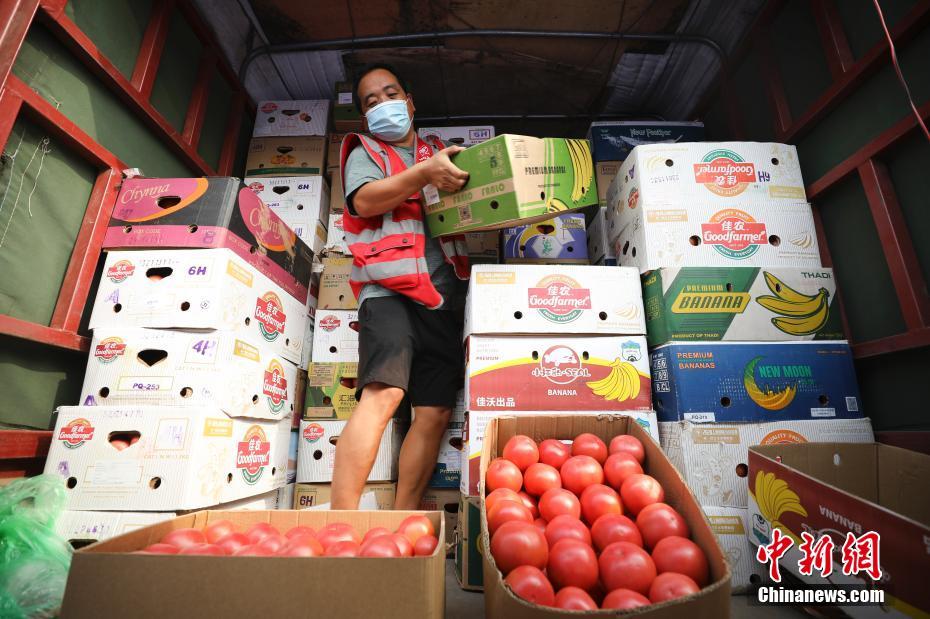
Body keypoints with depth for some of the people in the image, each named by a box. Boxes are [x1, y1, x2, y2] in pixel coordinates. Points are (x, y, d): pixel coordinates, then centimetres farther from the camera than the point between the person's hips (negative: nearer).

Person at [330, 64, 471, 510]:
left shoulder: (440, 153, 28)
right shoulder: (364, 152, 17)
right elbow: (363, 200, -4)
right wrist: (423, 173, -17)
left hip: (447, 294, 4)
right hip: (391, 289, -4)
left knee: (436, 411, -1)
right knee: (383, 393, -23)